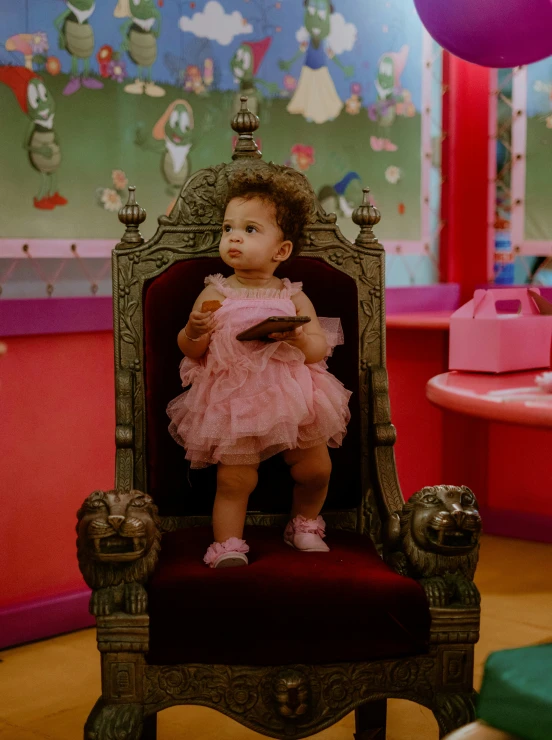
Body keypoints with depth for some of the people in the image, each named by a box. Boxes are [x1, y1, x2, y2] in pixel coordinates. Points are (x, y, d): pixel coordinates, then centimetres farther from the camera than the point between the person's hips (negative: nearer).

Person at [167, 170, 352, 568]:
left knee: (317, 469, 10)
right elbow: (191, 352, -1)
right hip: (233, 403, -2)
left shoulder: (294, 299, -2)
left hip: (291, 398, 2)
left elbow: (320, 348, -3)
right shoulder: (214, 295, -4)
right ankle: (228, 545, 13)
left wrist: (299, 337, -23)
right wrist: (195, 332, -22)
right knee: (234, 480, -5)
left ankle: (304, 524, 37)